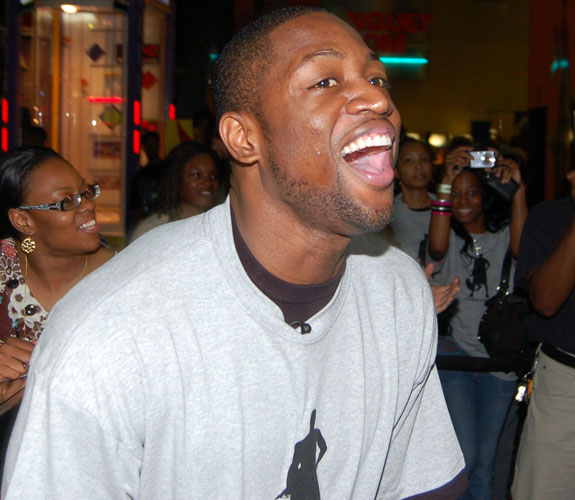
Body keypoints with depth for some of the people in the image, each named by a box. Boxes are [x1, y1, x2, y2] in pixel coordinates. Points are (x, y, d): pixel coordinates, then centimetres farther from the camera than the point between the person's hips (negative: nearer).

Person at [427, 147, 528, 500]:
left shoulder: (501, 235, 6)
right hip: (455, 352, -1)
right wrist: (446, 182, -25)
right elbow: (437, 247, -21)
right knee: (463, 457, -10)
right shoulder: (449, 236, 4)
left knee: (486, 460, 8)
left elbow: (521, 248, -18)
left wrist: (518, 190, -24)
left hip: (498, 359, 2)